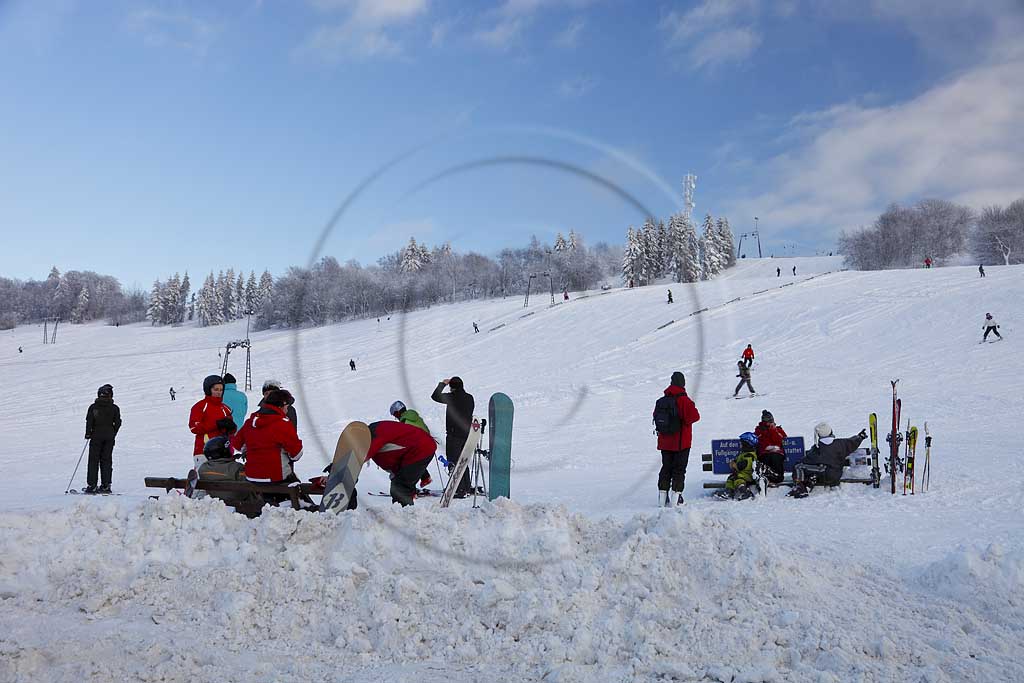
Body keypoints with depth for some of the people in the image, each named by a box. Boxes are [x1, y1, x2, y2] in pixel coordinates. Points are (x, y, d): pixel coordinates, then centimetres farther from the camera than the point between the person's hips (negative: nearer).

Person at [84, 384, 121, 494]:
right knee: (107, 460, 7)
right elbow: (117, 423, 2)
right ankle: (105, 485, 5)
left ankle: (92, 485, 0)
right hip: (109, 437, 2)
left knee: (93, 460, 3)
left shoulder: (93, 407, -4)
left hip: (96, 436, -2)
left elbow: (89, 421, -7)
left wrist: (88, 434, 3)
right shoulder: (114, 408, 1)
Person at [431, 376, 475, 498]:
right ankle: (467, 488, 24)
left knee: (453, 462, -3)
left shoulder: (453, 397, -14)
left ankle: (459, 490, -6)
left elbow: (435, 396, -7)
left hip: (454, 434, -8)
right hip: (466, 434, 8)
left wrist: (442, 384, 4)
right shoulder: (470, 398, 6)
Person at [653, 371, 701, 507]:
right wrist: (684, 420, 0)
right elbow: (694, 416, -18)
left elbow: (656, 417, 9)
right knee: (679, 469, 3)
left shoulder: (661, 401, 2)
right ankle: (676, 496, -2)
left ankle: (662, 496, 12)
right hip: (681, 442, -5)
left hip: (665, 442, 5)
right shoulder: (684, 400, -15)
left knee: (666, 468, 13)